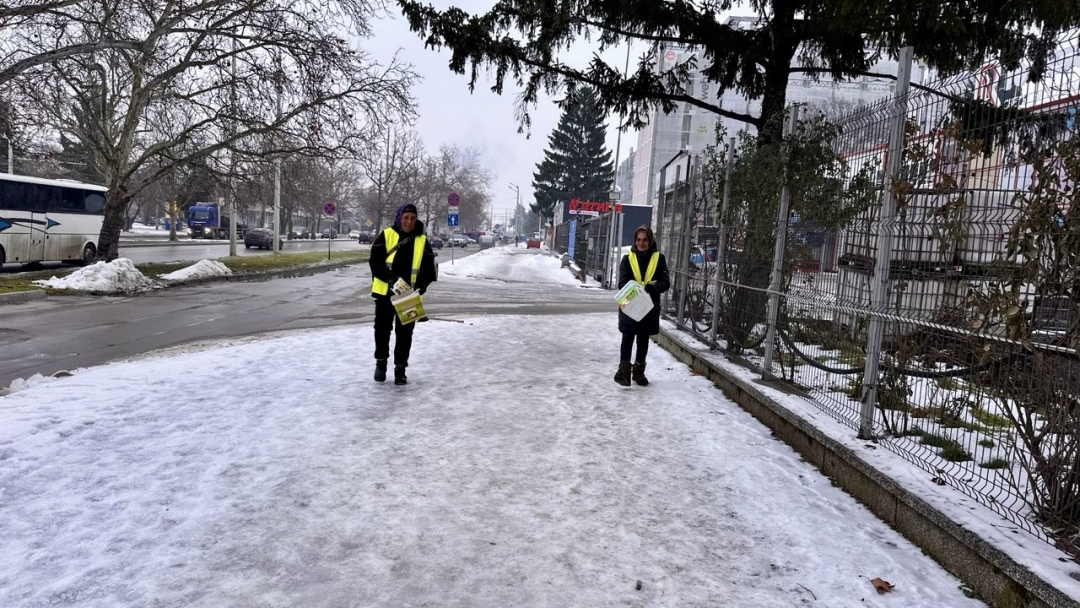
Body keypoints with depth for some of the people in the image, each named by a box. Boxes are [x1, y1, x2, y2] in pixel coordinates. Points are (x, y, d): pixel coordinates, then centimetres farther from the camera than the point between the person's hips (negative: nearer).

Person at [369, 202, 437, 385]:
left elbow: (429, 269, 1)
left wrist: (420, 287, -16)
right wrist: (393, 279, -24)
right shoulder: (385, 236, -6)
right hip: (384, 292, 0)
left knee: (404, 333, 5)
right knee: (382, 329, 12)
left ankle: (400, 368, 18)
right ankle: (381, 362, 32)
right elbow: (375, 262, -11)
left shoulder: (422, 241, -1)